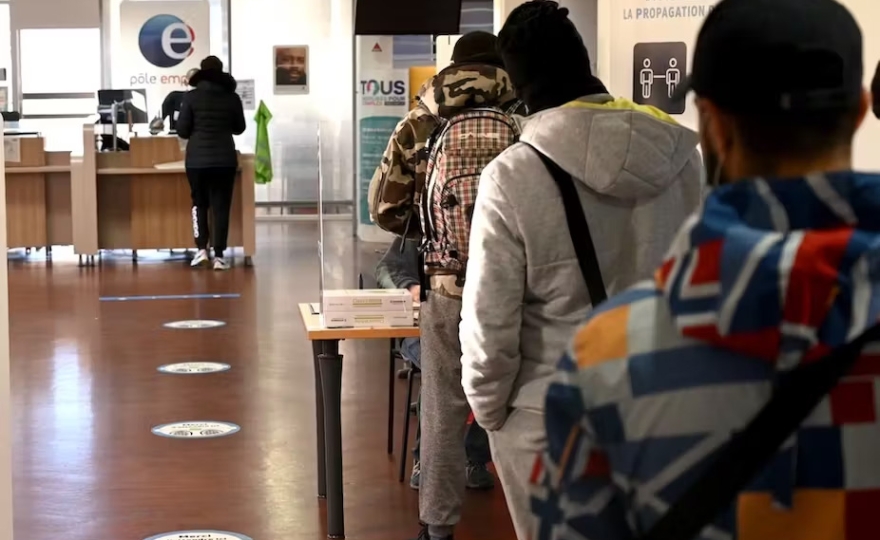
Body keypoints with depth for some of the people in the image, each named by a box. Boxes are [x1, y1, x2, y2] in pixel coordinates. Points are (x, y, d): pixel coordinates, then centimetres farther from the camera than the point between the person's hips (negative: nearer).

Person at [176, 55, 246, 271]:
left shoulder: (191, 97, -4)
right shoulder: (232, 98, 1)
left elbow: (182, 130, -2)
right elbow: (239, 128, 12)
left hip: (197, 158, 0)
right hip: (225, 159, 0)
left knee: (199, 203, 17)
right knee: (221, 206, 5)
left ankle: (202, 249, 5)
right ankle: (219, 256, 1)